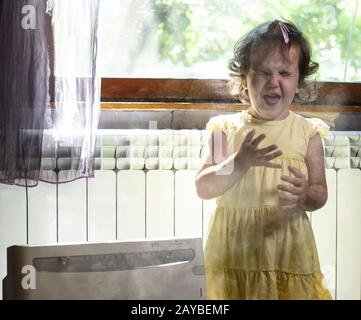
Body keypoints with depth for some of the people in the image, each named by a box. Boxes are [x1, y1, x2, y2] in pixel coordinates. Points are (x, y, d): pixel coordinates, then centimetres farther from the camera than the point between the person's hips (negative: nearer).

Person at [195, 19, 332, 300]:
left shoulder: (307, 132, -1)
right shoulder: (227, 128, -2)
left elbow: (320, 194, 3)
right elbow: (204, 189, -6)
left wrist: (305, 196, -20)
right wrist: (239, 163, -22)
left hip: (288, 250, 0)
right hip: (233, 248, 0)